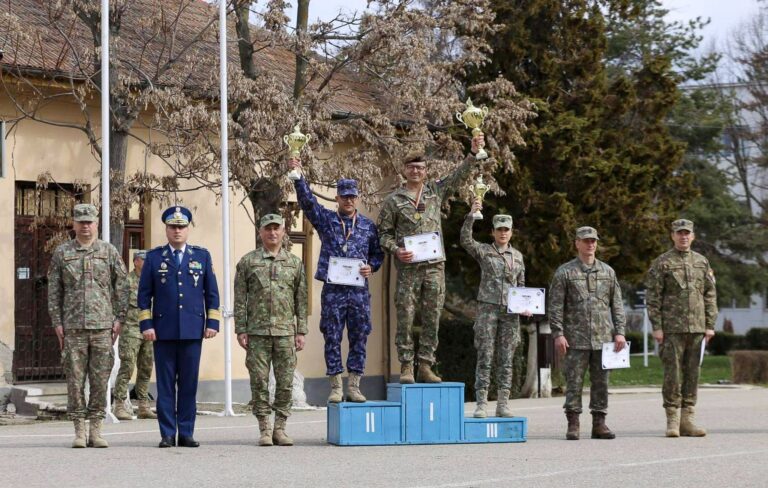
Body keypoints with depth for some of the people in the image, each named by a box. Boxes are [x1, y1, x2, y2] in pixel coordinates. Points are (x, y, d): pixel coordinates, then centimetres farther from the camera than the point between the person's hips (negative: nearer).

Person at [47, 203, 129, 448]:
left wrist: (119, 319, 0)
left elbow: (121, 287, 7)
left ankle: (96, 430, 7)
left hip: (103, 326, 0)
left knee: (101, 379, 0)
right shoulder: (62, 253, 7)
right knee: (75, 380, -1)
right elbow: (53, 290, 8)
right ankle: (79, 431, 5)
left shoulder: (109, 252, 7)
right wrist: (57, 323, 1)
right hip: (73, 327, 0)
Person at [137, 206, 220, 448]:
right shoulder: (154, 257, 7)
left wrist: (212, 322, 2)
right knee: (165, 384, 0)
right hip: (164, 330, -1)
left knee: (189, 384, 2)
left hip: (192, 330, 1)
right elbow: (144, 294, 6)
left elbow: (212, 292, 10)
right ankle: (167, 434, 3)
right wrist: (146, 324, -2)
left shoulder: (202, 256, 10)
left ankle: (186, 433, 7)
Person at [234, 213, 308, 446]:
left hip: (285, 332, 1)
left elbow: (301, 300, 10)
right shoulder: (247, 262, 5)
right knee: (260, 382, -1)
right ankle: (264, 430, 6)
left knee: (285, 382, 0)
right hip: (257, 332, -1)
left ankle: (280, 429, 8)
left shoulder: (295, 263, 10)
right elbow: (240, 299, 3)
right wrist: (241, 330, -4)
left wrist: (301, 332, 3)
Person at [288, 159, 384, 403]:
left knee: (359, 338, 2)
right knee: (332, 338, -1)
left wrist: (371, 267, -5)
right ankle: (335, 387, 4)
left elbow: (378, 253, 15)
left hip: (359, 290, 1)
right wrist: (298, 176, -20)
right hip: (333, 289, -1)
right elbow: (307, 200, -7)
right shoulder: (325, 219, 6)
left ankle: (354, 385, 9)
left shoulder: (368, 225, 10)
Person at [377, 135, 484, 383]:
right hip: (408, 267, -3)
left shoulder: (436, 191, 12)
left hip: (435, 265, 3)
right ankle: (406, 367, 3)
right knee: (405, 317, -3)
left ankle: (425, 366, 9)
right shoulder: (393, 200, 5)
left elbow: (459, 175, 7)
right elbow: (384, 233, 6)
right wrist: (396, 250, -11)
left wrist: (473, 153, -7)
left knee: (432, 318, 3)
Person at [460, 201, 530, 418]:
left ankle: (503, 404, 7)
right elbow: (465, 240, -15)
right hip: (488, 308, -3)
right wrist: (471, 215, -23)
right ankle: (481, 404, -5)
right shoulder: (483, 251, 4)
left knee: (506, 359, 4)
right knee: (485, 357, -6)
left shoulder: (517, 256, 15)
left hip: (511, 311, 3)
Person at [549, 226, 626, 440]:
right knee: (574, 382, -3)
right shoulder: (565, 272, 2)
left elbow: (617, 304, 12)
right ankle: (573, 425, 2)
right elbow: (555, 306, -1)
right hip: (576, 339, -3)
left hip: (603, 338, 3)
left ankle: (599, 424, 11)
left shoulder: (607, 272, 12)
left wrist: (619, 332, 3)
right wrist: (558, 334, -10)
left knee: (601, 382, 5)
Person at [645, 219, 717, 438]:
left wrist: (710, 325, 6)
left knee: (692, 373, 5)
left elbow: (710, 295, 13)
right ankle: (672, 421, -1)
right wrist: (656, 327, -9)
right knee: (672, 373, -5)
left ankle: (687, 419, 10)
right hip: (672, 328, -4)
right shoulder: (662, 263, 0)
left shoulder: (702, 262, 12)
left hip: (696, 328, 4)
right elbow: (653, 297, -3)